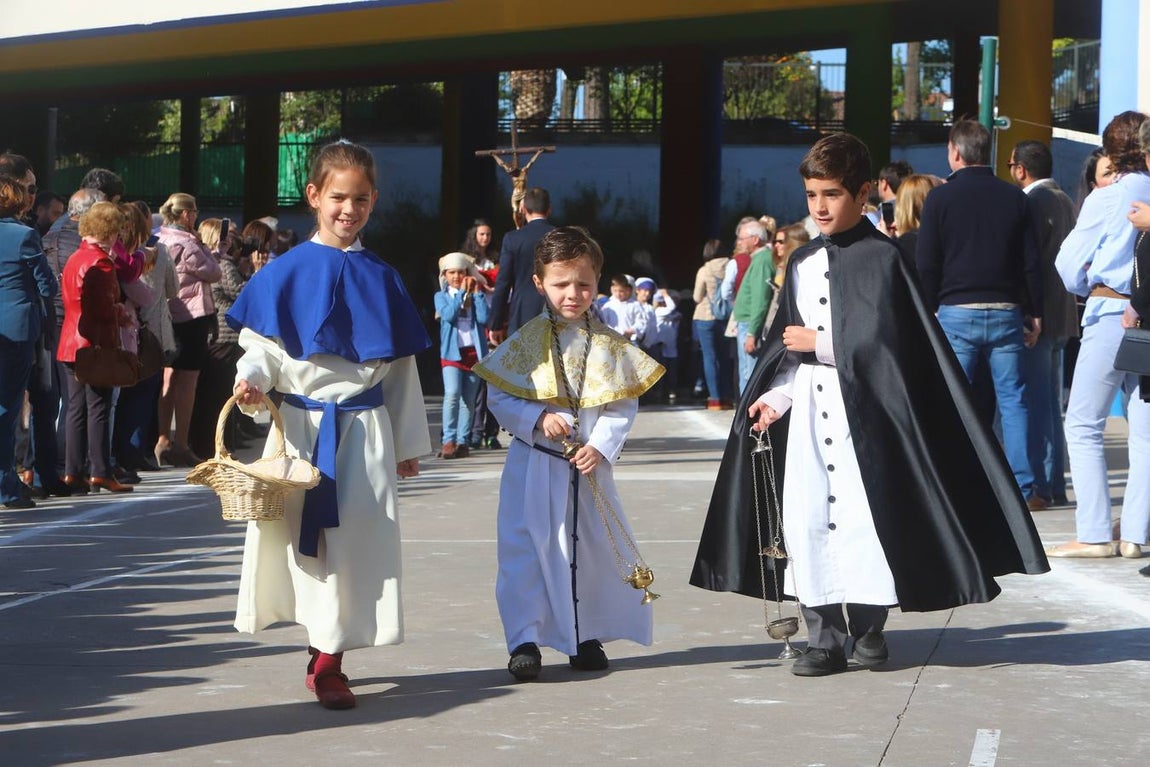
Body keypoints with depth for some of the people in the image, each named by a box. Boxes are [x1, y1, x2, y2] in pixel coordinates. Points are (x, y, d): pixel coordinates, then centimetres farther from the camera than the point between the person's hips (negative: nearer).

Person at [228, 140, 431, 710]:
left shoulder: (381, 279, 7)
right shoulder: (285, 273, 0)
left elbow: (401, 365, 11)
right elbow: (262, 345, -1)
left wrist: (409, 442, 13)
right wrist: (251, 379, -24)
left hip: (365, 428, 2)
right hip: (301, 425, -1)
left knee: (355, 542, 0)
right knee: (305, 537, 2)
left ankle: (328, 662, 8)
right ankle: (324, 658, 16)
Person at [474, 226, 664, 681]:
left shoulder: (609, 345, 2)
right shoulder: (527, 342, -2)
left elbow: (624, 405, 2)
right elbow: (499, 397, -2)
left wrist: (601, 446, -12)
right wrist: (537, 418, -18)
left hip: (589, 466, 2)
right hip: (534, 465, -2)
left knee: (593, 549, 8)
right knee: (526, 549, -5)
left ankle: (586, 636, 22)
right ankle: (524, 638, 1)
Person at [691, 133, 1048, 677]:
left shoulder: (881, 259, -6)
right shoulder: (802, 264, 13)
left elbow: (879, 341, -14)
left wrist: (819, 342, -9)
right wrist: (777, 394, 2)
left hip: (861, 407, -5)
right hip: (808, 405, 5)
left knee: (862, 514, -2)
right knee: (806, 516, -1)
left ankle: (869, 628, 14)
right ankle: (824, 637, 5)